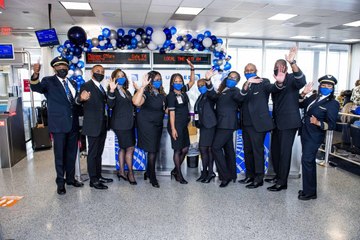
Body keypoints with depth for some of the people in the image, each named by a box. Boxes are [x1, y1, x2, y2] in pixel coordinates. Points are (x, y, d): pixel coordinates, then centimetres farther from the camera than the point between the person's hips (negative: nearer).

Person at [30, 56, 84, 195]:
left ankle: (70, 178, 28)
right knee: (60, 155, 3)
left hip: (73, 124, 5)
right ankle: (60, 182, 17)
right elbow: (36, 87, -23)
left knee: (72, 153, 13)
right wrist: (35, 74, -41)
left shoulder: (73, 83, 14)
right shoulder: (49, 81, -2)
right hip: (59, 125, -5)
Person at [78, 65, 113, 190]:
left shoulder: (101, 88, 15)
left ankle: (98, 176, 26)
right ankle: (93, 180, 8)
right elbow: (79, 101, -26)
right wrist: (82, 98, -48)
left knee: (99, 153, 15)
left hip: (102, 126, 8)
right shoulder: (86, 86, -9)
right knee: (92, 153, 0)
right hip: (93, 126, -8)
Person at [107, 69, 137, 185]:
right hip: (120, 124, -8)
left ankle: (121, 171, 20)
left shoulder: (126, 92, 18)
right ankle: (130, 172, 6)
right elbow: (111, 105, -22)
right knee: (130, 148, -7)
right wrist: (111, 91, -36)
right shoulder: (113, 91, -6)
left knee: (123, 148, 12)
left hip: (129, 123, 8)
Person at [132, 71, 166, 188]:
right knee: (152, 150, -6)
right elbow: (136, 102, -36)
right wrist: (142, 86, -38)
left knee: (155, 150, 12)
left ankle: (148, 172, 31)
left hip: (158, 124, 7)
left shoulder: (162, 95, 7)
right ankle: (152, 177, 7)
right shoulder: (146, 93, -15)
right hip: (147, 124, -7)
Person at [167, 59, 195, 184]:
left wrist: (192, 68, 10)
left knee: (185, 149, 10)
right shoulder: (171, 95, -9)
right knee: (177, 150, 1)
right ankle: (179, 175, 13)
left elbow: (192, 81, 21)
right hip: (176, 125, -7)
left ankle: (175, 170, 26)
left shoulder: (183, 91, 9)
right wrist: (173, 128, -16)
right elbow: (172, 112, -13)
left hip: (184, 125, 7)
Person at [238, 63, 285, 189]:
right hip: (246, 123, 7)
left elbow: (272, 88, -23)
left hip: (258, 123, -6)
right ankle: (250, 175, 27)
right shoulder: (245, 85, 13)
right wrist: (247, 84, -22)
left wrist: (279, 83, -47)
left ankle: (259, 178, 11)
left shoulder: (263, 81, -3)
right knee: (247, 150, 14)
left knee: (257, 150, -1)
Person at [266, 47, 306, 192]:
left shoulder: (291, 79, -8)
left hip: (289, 122, -8)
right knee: (275, 151, 14)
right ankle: (278, 176, 30)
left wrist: (292, 62, -44)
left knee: (284, 152, -2)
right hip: (277, 122, 8)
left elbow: (302, 81, -33)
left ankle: (282, 182, 8)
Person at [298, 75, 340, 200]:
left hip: (314, 137, -7)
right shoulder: (313, 98, 8)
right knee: (309, 162, 15)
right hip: (305, 134, 7)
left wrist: (318, 123, -31)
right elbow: (299, 105, 16)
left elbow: (331, 125, -15)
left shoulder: (333, 103, -11)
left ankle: (309, 192, 5)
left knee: (306, 161, -9)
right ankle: (310, 189, 30)